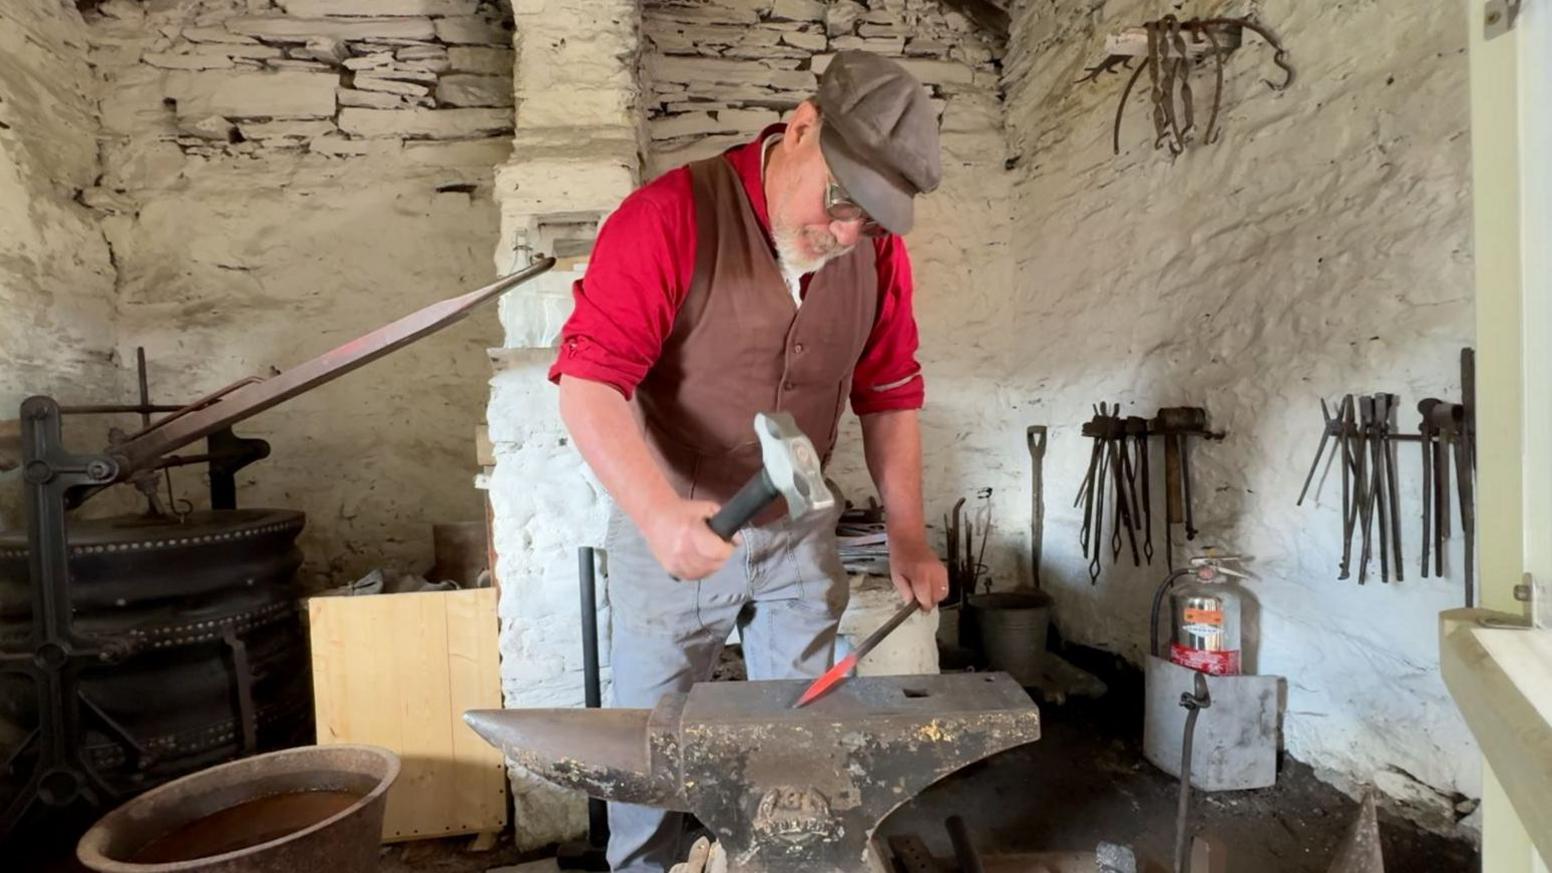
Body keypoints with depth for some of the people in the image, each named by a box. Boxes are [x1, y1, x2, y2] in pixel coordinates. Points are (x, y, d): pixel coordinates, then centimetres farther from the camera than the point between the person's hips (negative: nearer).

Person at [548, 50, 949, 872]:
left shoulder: (878, 250, -4)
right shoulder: (670, 216, -19)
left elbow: (889, 396, 4)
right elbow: (589, 381, -23)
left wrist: (907, 535, 0)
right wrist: (657, 512, -36)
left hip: (802, 537, 4)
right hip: (675, 535, -3)